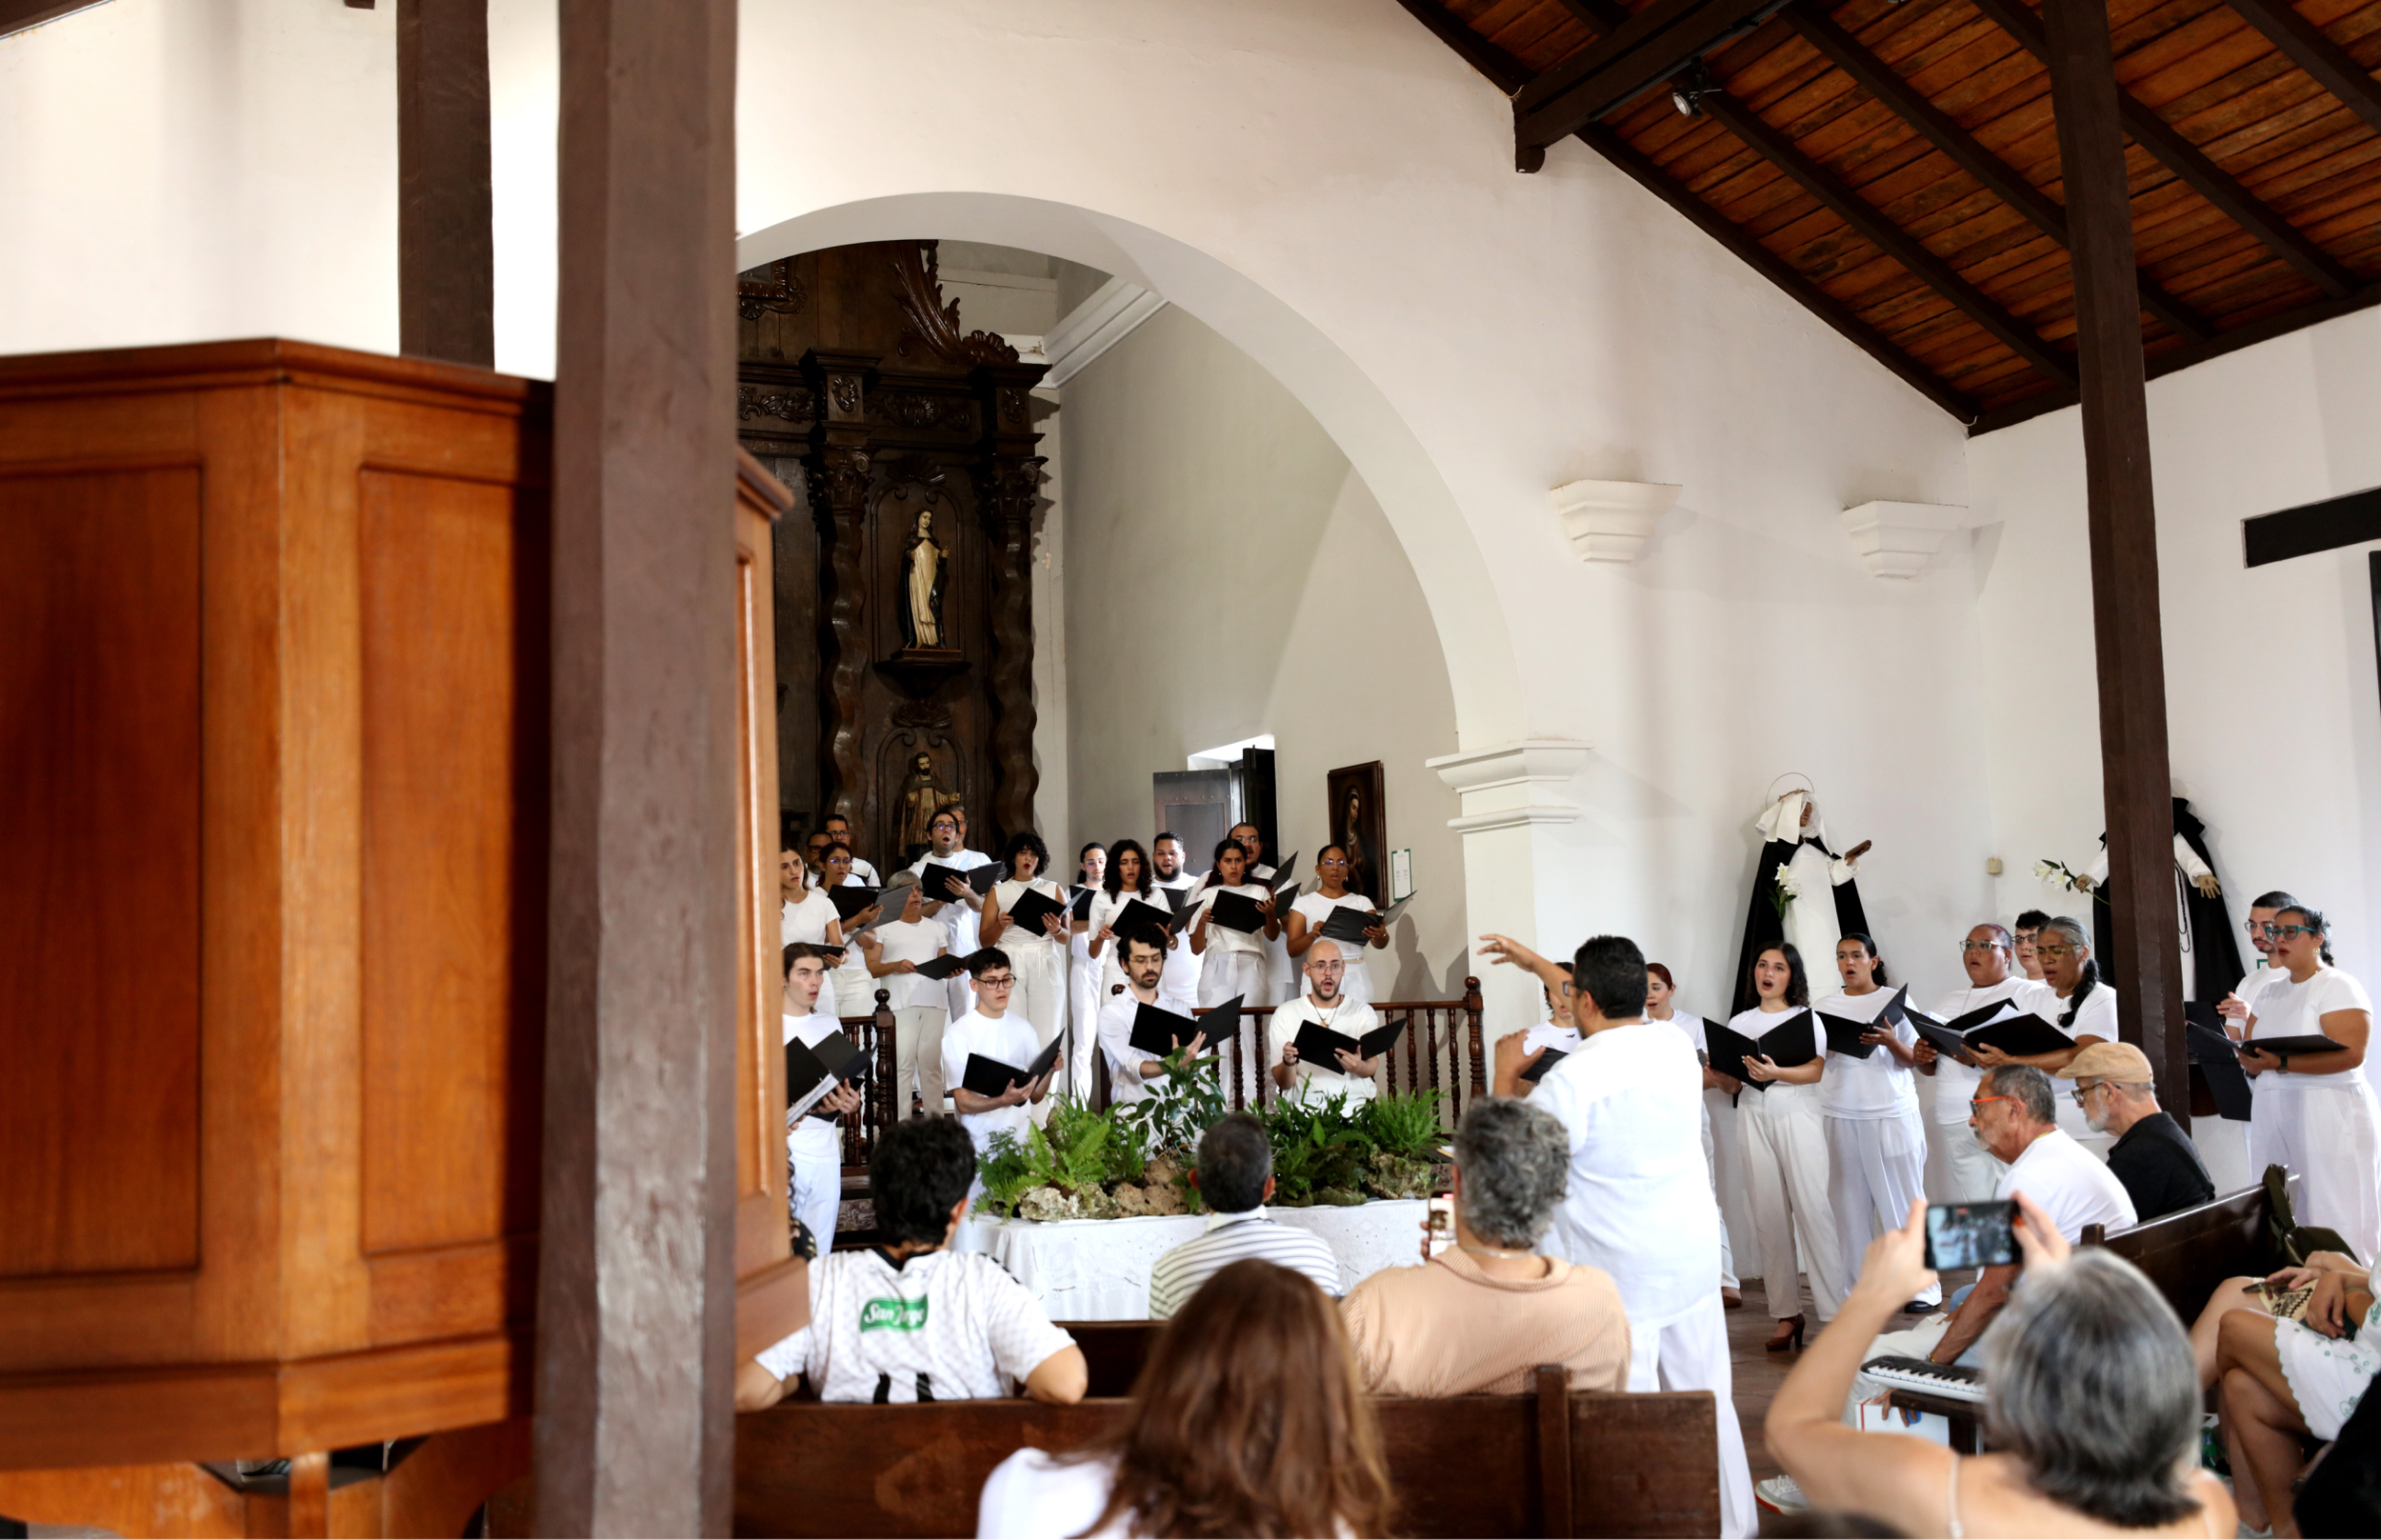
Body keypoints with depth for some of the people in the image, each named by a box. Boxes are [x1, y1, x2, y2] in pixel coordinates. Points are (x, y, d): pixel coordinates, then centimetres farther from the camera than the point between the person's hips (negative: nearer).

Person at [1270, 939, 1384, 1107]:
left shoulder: (1363, 1012, 9)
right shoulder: (1285, 1014, 7)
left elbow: (1372, 1067, -6)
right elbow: (1283, 1083, 3)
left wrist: (1358, 1067, -30)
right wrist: (1288, 1063, -20)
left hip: (1355, 1103, 0)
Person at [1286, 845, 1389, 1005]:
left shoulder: (1361, 902, 11)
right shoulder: (1304, 903, 8)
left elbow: (1380, 944, -1)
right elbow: (1292, 949, -2)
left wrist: (1380, 935, -24)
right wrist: (1312, 936, -21)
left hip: (1355, 976, 1)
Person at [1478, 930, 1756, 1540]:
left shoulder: (1573, 1077, -19)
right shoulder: (1676, 1043, 2)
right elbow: (1611, 1009, 22)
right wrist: (1535, 963, 32)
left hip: (1622, 1272, -7)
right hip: (1695, 1255, 7)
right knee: (1707, 1398, 17)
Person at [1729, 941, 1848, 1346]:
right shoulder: (1739, 1022, 17)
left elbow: (1817, 1070, -5)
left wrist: (1777, 1073, -20)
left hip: (1798, 1113, -3)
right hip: (1753, 1116, 3)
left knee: (1814, 1209, -11)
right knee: (1768, 1215, -1)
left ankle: (1835, 1312, -9)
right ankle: (1786, 1313, 3)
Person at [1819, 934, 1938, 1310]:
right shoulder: (1826, 1007, 11)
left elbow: (1915, 1059, 3)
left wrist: (1891, 1042, -16)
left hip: (1891, 1112, -2)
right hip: (1841, 1113, 3)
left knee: (1902, 1197, -1)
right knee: (1849, 1200, 2)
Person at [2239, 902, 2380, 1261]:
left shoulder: (2338, 988, -3)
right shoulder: (2270, 993, 19)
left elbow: (2350, 1054, -17)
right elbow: (2253, 1061, 15)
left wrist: (2282, 1063, -23)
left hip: (2328, 1116, -6)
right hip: (2274, 1114, 6)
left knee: (2334, 1218, -7)